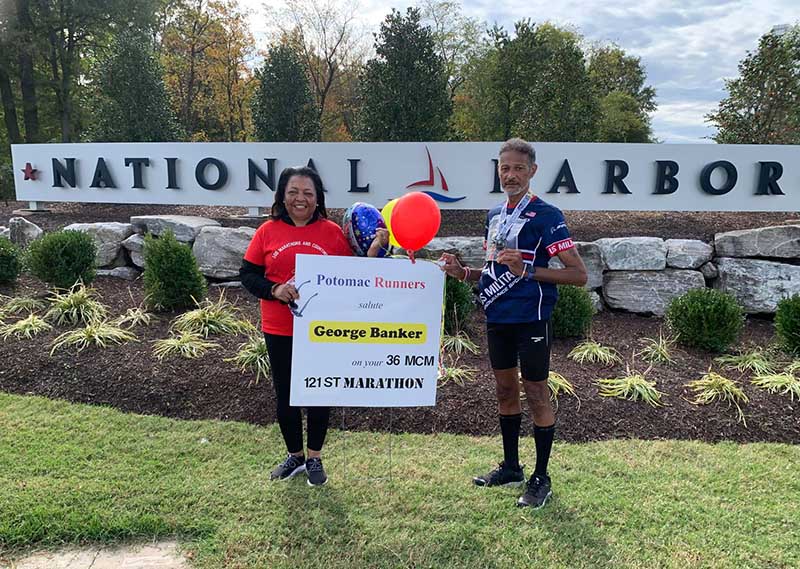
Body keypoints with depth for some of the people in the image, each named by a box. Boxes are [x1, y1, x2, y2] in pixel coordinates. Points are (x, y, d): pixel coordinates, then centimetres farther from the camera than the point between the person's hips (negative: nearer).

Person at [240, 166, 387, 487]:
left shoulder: (333, 232, -3)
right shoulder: (268, 231, -1)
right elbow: (247, 275, 1)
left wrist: (372, 252, -14)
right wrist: (274, 290, -16)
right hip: (279, 331, 1)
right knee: (285, 395, 13)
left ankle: (315, 459, 31)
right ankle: (294, 456, 35)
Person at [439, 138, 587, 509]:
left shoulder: (546, 215, -11)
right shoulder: (494, 216, 11)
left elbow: (578, 274, -15)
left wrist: (527, 270, -25)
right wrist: (463, 272, 3)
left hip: (530, 318, -7)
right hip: (497, 317, 7)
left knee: (536, 395, 2)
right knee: (505, 391, 15)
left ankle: (541, 479, 17)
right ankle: (510, 468, 31)